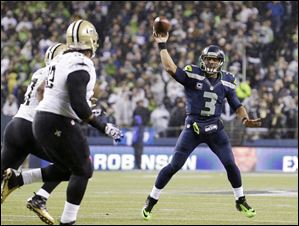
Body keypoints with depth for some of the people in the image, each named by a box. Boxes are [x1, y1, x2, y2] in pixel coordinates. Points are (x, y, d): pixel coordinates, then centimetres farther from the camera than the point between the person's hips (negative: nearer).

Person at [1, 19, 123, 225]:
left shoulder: (61, 61, 11)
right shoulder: (80, 66, -18)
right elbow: (78, 104, -25)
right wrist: (103, 127, -16)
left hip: (42, 120, 9)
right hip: (59, 124, -9)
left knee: (66, 169, 21)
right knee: (83, 171, 3)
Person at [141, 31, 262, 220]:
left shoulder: (226, 81, 3)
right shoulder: (193, 75, -9)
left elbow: (236, 105, 11)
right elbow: (170, 68, -23)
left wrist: (245, 119, -7)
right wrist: (162, 45, -25)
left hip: (215, 129, 3)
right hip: (193, 128, -3)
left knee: (230, 164, -1)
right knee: (174, 166, -4)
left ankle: (241, 201, 19)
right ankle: (151, 200, 9)